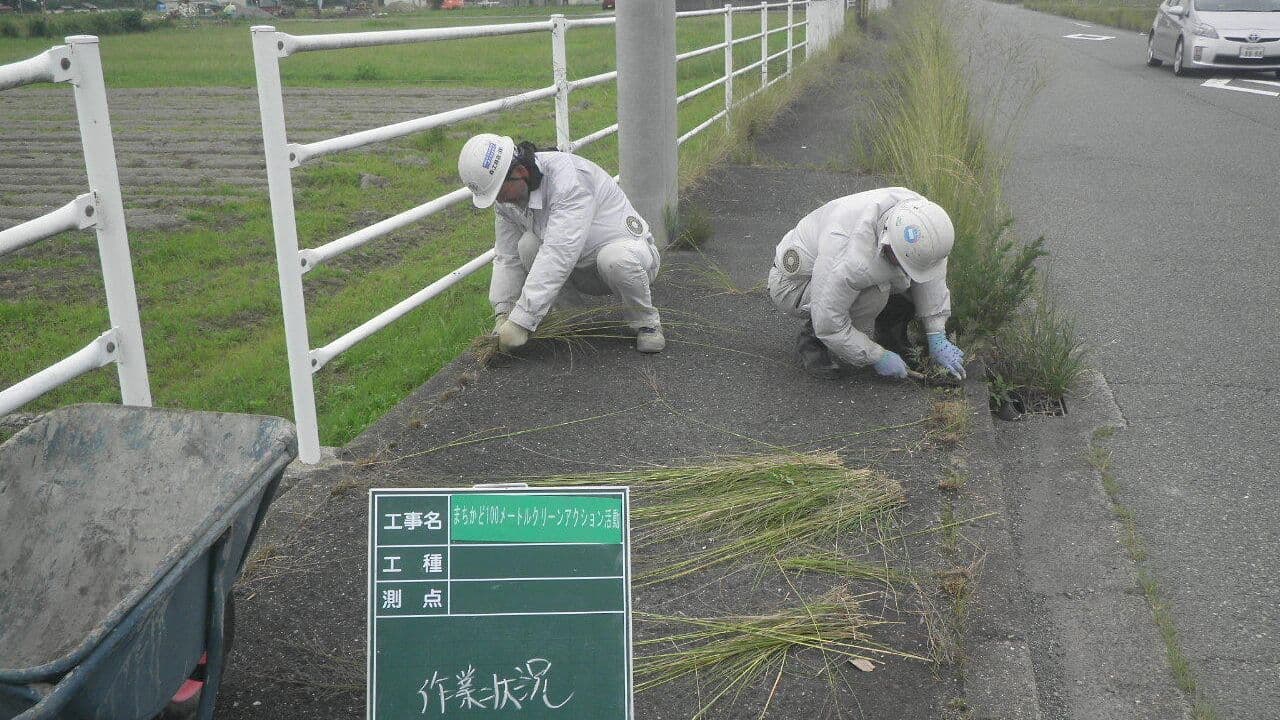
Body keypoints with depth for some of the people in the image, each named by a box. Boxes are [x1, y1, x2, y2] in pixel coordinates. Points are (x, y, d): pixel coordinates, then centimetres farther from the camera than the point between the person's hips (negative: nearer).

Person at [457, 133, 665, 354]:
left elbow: (560, 255, -40)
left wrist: (521, 321, -41)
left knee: (615, 259, -40)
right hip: (582, 273, 6)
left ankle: (646, 322, -13)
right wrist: (503, 313, -15)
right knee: (528, 245, -21)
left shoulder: (569, 175, -32)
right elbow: (507, 257, -1)